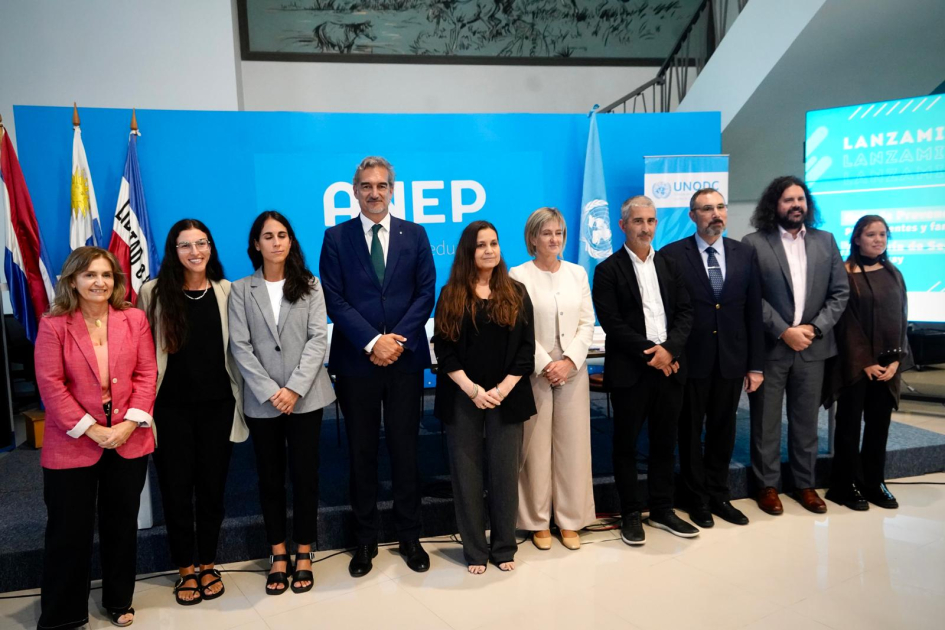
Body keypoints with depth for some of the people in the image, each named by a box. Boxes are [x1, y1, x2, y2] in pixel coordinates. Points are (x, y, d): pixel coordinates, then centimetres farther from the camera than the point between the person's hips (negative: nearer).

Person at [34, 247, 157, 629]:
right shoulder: (53, 325, -6)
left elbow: (147, 374, -2)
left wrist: (131, 423, -12)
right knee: (69, 530, 8)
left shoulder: (134, 319, 0)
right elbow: (50, 384, -10)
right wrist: (90, 429, -15)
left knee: (122, 525, 15)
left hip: (129, 440, 2)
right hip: (72, 443, -2)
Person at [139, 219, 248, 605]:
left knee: (212, 486, 11)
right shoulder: (153, 292, -2)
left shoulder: (227, 291, 2)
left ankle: (208, 565, 29)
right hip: (171, 407, -1)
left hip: (217, 406, 1)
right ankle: (186, 570, 27)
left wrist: (240, 397, 2)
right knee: (176, 488, 9)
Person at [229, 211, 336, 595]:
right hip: (261, 401, 1)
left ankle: (304, 555, 18)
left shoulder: (309, 286, 5)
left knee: (305, 474, 4)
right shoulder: (241, 290, 5)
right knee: (270, 477, 9)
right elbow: (240, 346, -3)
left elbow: (318, 338, -4)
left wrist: (295, 388, -13)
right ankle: (278, 556, 22)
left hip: (305, 397, 0)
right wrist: (269, 391, -12)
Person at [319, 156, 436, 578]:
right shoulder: (336, 237, 3)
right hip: (356, 360, 0)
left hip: (406, 358, 1)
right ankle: (365, 540, 24)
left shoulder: (414, 235, 6)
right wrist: (373, 341, -14)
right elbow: (334, 300, -4)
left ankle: (409, 537, 24)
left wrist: (398, 339, -11)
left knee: (405, 450, 9)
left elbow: (426, 294, 1)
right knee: (362, 453, 9)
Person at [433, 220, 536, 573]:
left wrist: (502, 390, -10)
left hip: (506, 396, 1)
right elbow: (443, 350, -3)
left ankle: (504, 548, 22)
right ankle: (475, 550, 19)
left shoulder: (516, 293, 5)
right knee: (466, 473, 5)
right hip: (462, 398, 0)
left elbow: (526, 349, 0)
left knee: (505, 472, 6)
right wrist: (473, 390, -13)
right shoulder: (451, 295, 2)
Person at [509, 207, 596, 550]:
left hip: (573, 372, 4)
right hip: (535, 372, -3)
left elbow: (587, 323, 4)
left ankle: (570, 520, 21)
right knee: (537, 446, 3)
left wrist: (569, 361, -8)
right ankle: (539, 521, 18)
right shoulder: (519, 275, -4)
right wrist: (545, 365, -13)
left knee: (572, 445, 7)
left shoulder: (578, 273, 8)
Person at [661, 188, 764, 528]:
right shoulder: (672, 255, -6)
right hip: (690, 359, -3)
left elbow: (753, 312, 5)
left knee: (723, 430, 14)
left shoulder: (745, 254, 5)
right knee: (690, 431, 10)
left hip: (731, 360, 3)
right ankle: (697, 499, 27)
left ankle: (719, 495, 31)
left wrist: (756, 365, 3)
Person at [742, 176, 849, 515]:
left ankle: (804, 484, 27)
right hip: (769, 347, -3)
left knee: (806, 421, 13)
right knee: (766, 421, 6)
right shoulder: (754, 243, -4)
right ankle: (767, 485, 19)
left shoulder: (826, 241, 9)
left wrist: (815, 328, -8)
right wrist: (783, 332, -15)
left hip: (812, 346, 4)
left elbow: (840, 293, 6)